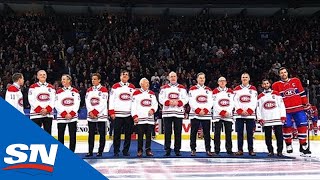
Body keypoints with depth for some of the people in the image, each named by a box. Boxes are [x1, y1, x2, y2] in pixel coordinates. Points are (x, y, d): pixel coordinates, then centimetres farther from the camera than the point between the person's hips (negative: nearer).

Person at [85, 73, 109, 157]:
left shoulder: (103, 89, -3)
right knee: (91, 134, 6)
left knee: (102, 134, -1)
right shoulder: (89, 90, 13)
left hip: (101, 115, -4)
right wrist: (91, 112, -8)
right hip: (91, 116, 4)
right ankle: (90, 151, 13)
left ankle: (100, 151, 7)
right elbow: (87, 102, 6)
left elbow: (103, 103, -10)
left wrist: (95, 112, -13)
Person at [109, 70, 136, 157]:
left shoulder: (132, 87, 12)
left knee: (128, 134, 4)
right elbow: (111, 100, 1)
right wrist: (111, 112, -6)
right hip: (117, 114, -2)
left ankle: (126, 150, 14)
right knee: (117, 134, 1)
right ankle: (116, 151, 10)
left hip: (129, 114, 2)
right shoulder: (115, 87, 4)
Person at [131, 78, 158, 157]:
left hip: (150, 118, 4)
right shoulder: (136, 93, 1)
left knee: (149, 135, 5)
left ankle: (148, 150, 13)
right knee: (140, 136, -1)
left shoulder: (152, 93, 14)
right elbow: (133, 106, -2)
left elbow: (155, 104, 15)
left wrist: (153, 109, -5)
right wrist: (134, 116, -10)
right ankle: (140, 151, 7)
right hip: (140, 119, -4)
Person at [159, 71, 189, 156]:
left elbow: (185, 99, 2)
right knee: (167, 132, 0)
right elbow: (161, 99, 1)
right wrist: (169, 102, -15)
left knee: (178, 132, 2)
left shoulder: (182, 88, 12)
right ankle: (167, 149, 7)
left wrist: (178, 102, -14)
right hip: (167, 113, 0)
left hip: (179, 112, 0)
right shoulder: (164, 88, 11)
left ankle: (177, 150, 10)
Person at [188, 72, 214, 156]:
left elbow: (210, 102, 5)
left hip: (206, 115, 2)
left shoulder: (208, 90, 13)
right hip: (194, 115, -2)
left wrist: (205, 110, -9)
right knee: (193, 133, 0)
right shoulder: (192, 89, 4)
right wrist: (198, 110, -14)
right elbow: (191, 102, -4)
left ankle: (208, 149, 8)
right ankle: (193, 149, 7)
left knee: (207, 133, 2)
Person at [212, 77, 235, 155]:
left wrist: (228, 112, -9)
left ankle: (229, 149, 8)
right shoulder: (215, 92, 2)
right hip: (217, 115, -2)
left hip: (228, 115, 2)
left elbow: (232, 103, 5)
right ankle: (217, 149, 3)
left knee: (228, 133, 2)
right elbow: (215, 105, -5)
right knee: (217, 133, -3)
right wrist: (222, 112, -11)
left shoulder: (230, 91, 10)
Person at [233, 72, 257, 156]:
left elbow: (254, 102, 2)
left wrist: (249, 111, -10)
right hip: (239, 114, 0)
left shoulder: (253, 89, 9)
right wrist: (241, 111, -10)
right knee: (240, 133, 0)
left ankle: (251, 150, 7)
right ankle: (240, 150, 5)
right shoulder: (237, 89, 9)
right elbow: (235, 102, 2)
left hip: (250, 114, 0)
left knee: (250, 133, 1)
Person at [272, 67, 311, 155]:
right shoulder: (276, 85, 3)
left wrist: (306, 104, 8)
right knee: (287, 127, -1)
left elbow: (302, 93, 11)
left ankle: (303, 145, 11)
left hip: (298, 108, 2)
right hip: (285, 111, -1)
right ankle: (288, 145, 15)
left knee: (302, 126, -1)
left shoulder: (296, 81, 8)